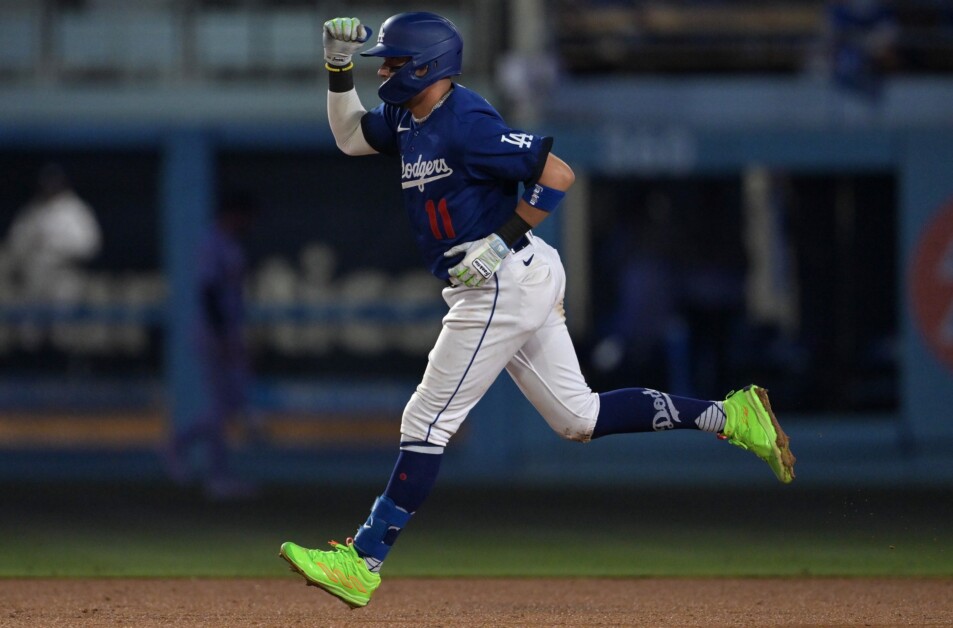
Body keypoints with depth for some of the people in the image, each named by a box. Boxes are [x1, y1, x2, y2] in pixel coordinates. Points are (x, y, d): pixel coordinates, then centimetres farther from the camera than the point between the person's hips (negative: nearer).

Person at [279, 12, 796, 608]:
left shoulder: (466, 123, -17)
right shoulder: (409, 118, 11)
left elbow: (557, 174, -19)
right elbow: (350, 137, 25)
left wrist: (500, 241, -21)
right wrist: (339, 67, 12)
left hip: (505, 283, -10)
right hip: (510, 285, 10)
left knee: (428, 422, -7)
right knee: (578, 416, 11)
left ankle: (362, 564, -5)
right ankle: (728, 416, 10)